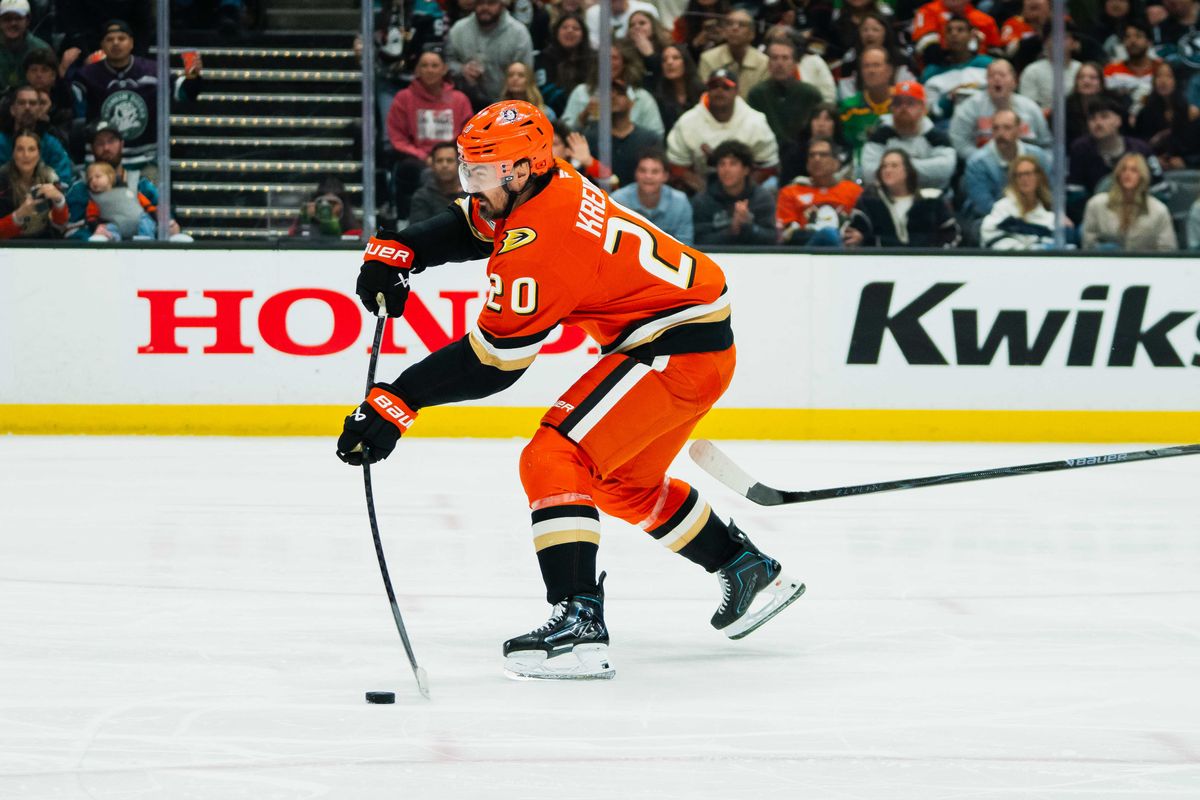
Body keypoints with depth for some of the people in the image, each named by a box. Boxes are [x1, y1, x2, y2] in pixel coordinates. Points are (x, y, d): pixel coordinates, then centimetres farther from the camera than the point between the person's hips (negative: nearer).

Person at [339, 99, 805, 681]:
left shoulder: (539, 240, -24)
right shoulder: (538, 186, 3)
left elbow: (492, 360, -22)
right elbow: (468, 224, 22)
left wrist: (397, 402, -21)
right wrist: (395, 252, 5)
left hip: (678, 348, -11)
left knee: (553, 458, -18)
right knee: (623, 482, 25)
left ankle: (579, 625, -27)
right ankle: (751, 574, 39)